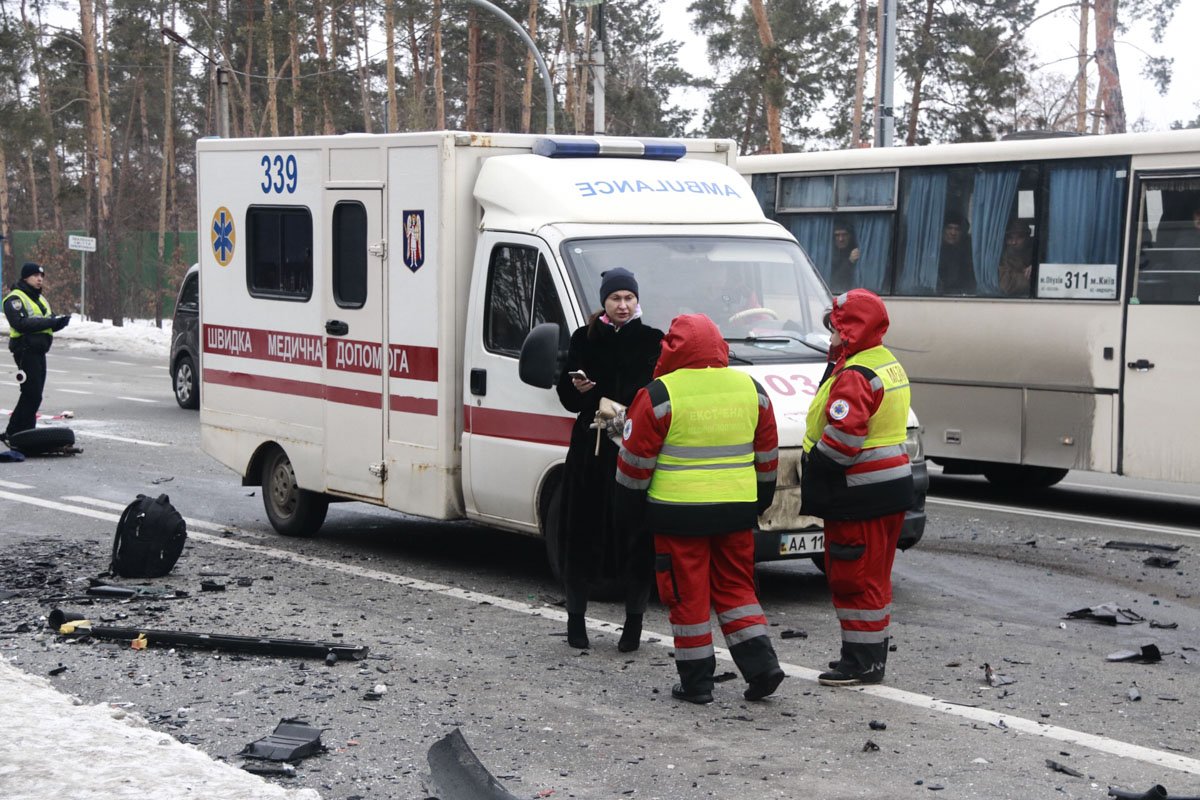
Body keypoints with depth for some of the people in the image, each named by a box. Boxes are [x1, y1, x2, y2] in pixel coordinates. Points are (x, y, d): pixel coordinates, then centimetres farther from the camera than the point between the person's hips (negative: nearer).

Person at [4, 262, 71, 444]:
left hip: (39, 352, 9)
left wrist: (60, 322, -3)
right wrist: (49, 322, -23)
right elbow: (21, 324, -22)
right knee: (32, 395, -11)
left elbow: (49, 324, 20)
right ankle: (15, 434, -6)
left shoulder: (40, 299, 21)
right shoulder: (15, 298, -9)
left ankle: (13, 434, 18)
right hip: (25, 350, -9)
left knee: (33, 395, 11)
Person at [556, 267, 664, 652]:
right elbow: (566, 395, 10)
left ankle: (634, 622, 9)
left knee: (637, 538, -1)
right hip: (591, 450, 1)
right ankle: (575, 617, 15)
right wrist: (577, 388, -12)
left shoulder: (652, 341, 4)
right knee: (583, 534, 3)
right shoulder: (584, 339, 9)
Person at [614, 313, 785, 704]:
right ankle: (761, 665, 6)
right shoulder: (751, 389, 5)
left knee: (687, 596, 5)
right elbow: (767, 456, 14)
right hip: (737, 511, 5)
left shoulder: (660, 395, -10)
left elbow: (634, 460, -5)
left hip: (679, 513, -4)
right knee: (735, 588, 16)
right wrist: (760, 501, 26)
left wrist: (628, 509, 7)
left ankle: (696, 680, 9)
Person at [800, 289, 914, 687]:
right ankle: (873, 654, 26)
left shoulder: (854, 377, -20)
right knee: (874, 576, 17)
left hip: (861, 494, -11)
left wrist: (813, 469, -16)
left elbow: (843, 435, -28)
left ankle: (861, 661, 1)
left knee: (852, 578, -3)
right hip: (892, 487, 11)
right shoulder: (888, 364, 14)